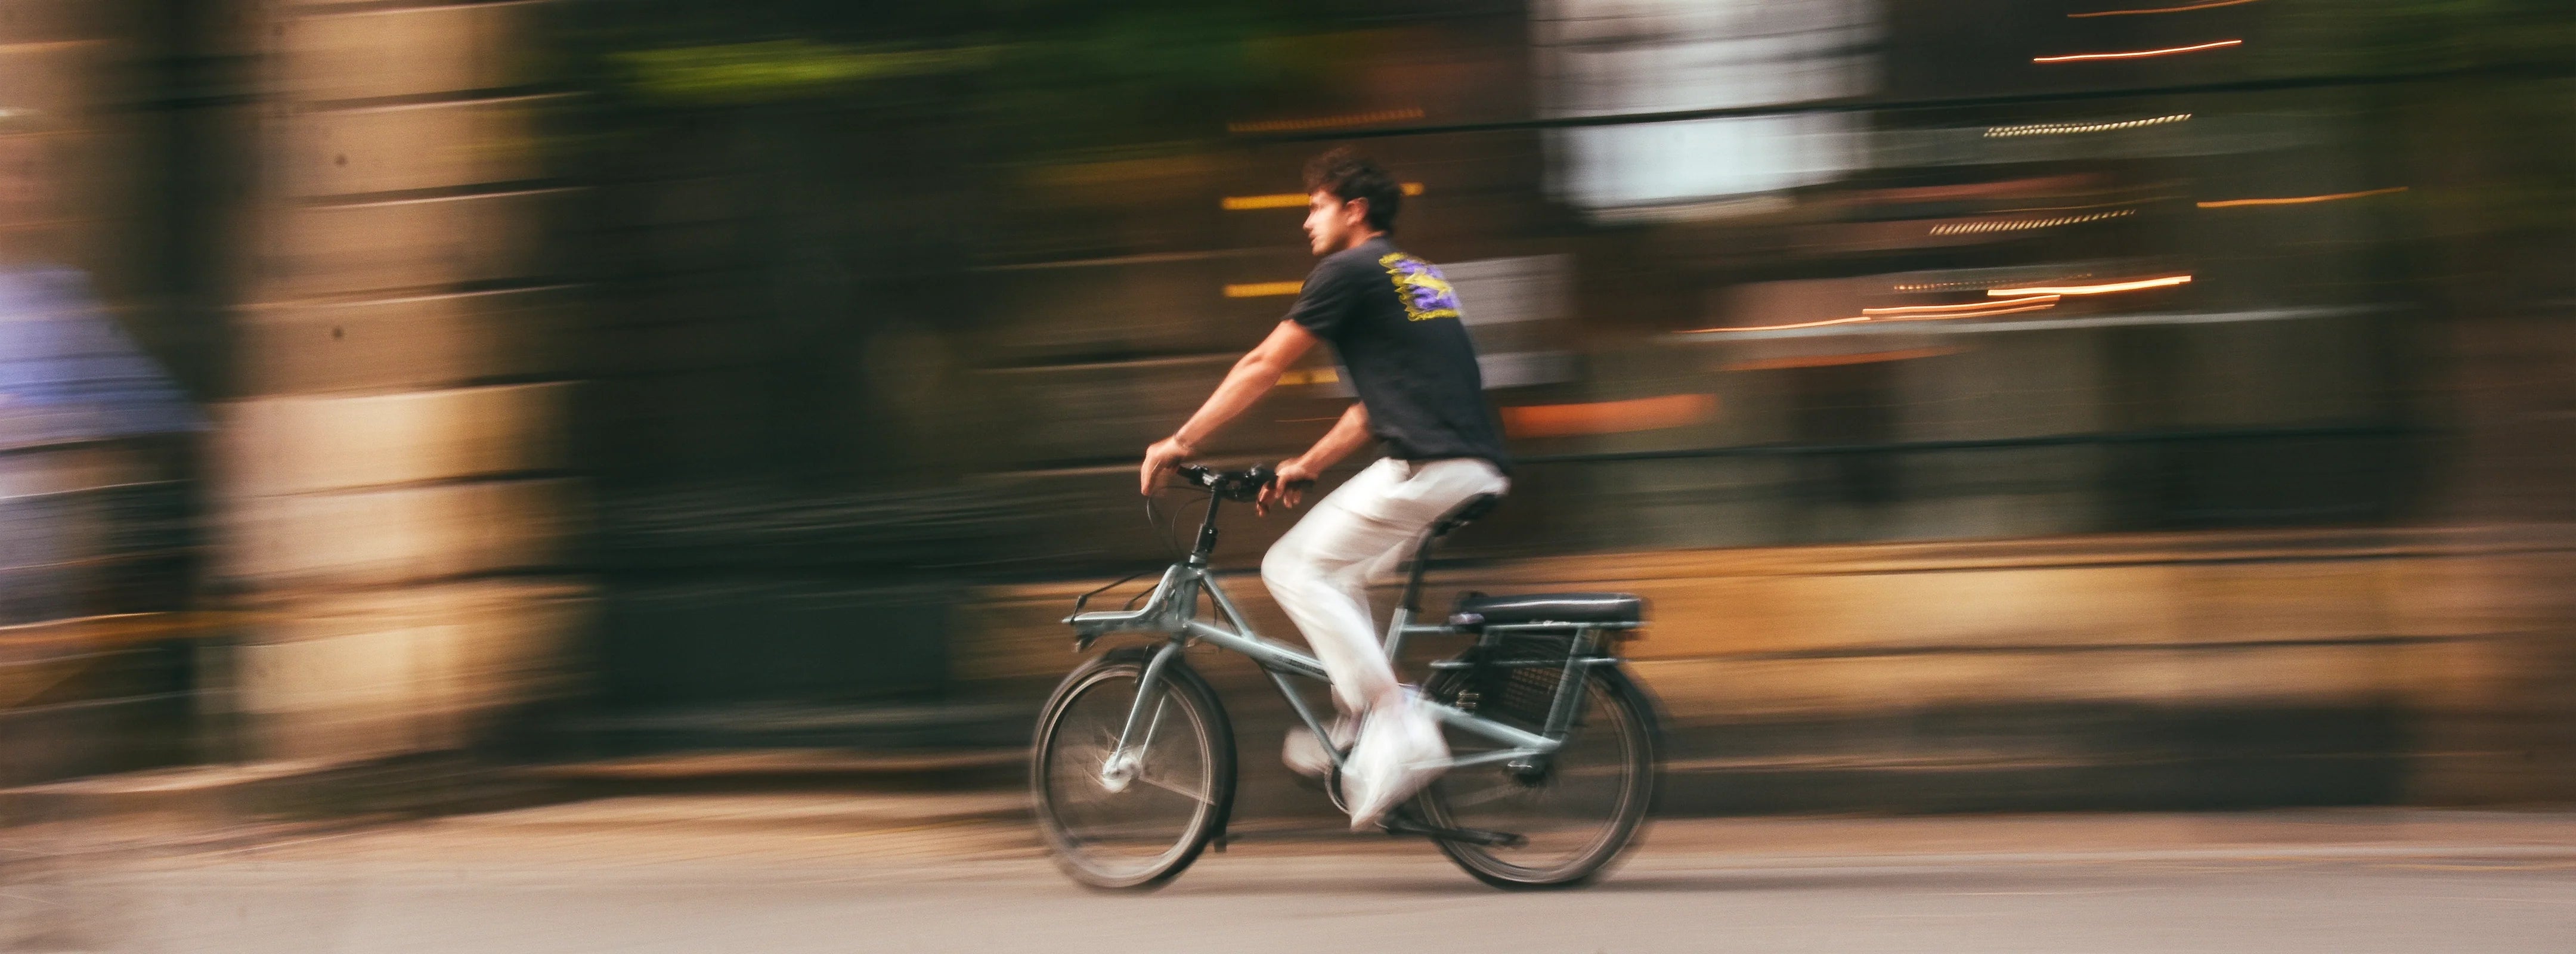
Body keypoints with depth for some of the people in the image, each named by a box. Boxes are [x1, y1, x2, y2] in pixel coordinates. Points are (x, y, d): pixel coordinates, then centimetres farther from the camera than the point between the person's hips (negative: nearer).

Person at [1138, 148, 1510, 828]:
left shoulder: (1349, 272, 0)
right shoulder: (1419, 276, 27)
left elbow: (1263, 367, 2)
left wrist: (1181, 441, 9)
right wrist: (1307, 467, 34)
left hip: (1428, 467, -9)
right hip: (1480, 472, 9)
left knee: (1294, 568, -3)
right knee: (1339, 575, 22)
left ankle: (1401, 732, -10)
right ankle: (1357, 732, 14)